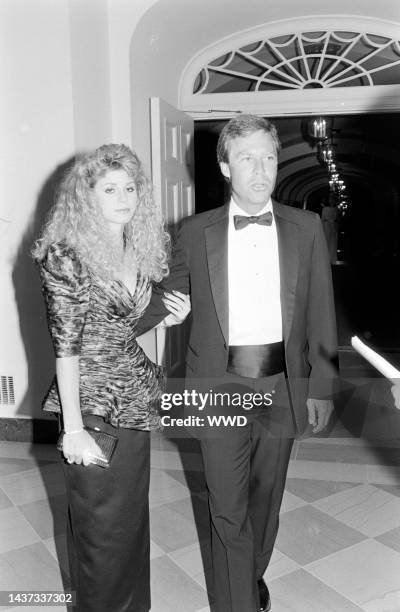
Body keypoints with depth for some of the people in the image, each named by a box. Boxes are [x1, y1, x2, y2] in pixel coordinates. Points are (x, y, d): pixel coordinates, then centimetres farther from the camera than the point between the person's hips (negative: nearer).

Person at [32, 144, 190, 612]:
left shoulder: (140, 249, 5)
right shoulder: (66, 257, -15)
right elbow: (66, 348, -16)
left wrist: (166, 317, -4)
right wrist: (73, 430, -15)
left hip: (135, 398, 7)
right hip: (92, 403, -6)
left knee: (134, 514, 20)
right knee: (102, 526, 10)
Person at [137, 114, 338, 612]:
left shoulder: (306, 228, 0)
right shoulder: (195, 233, -3)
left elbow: (320, 313, 3)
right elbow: (162, 298, 8)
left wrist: (320, 387, 2)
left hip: (282, 386, 2)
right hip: (220, 387, -2)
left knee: (266, 499, 20)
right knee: (228, 509, 6)